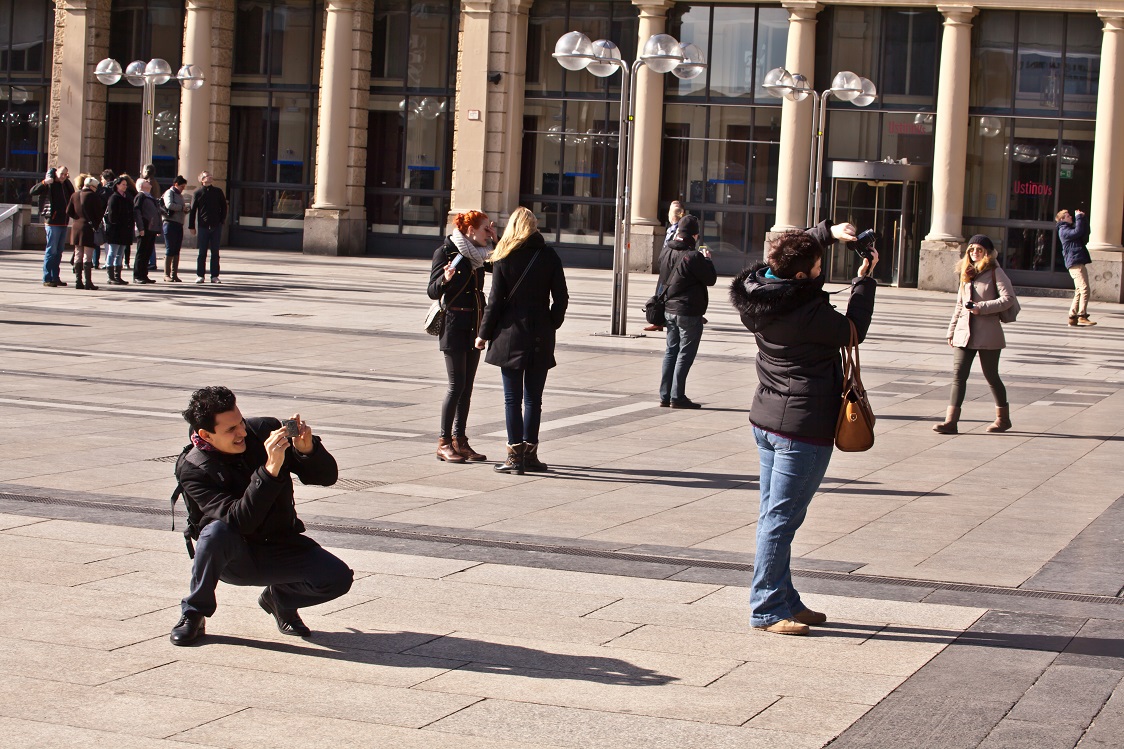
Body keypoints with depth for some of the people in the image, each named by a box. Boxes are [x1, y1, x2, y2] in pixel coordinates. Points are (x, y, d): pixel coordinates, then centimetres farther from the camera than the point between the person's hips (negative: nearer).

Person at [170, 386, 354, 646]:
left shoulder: (266, 431, -9)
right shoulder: (192, 469, -18)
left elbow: (327, 476, -6)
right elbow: (240, 521, -32)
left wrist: (307, 449, -28)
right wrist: (271, 469, -42)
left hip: (280, 551, 3)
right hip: (234, 559, -3)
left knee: (338, 577, -21)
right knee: (217, 531, -36)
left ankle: (280, 597, 11)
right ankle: (193, 614, -12)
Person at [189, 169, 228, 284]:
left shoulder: (218, 192, 7)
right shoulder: (197, 193, 3)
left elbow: (224, 207, 13)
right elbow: (192, 210, 4)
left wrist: (222, 221, 3)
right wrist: (192, 227, 0)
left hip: (216, 226, 1)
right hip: (203, 227, -1)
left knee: (215, 253, 3)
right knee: (202, 253, 1)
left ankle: (214, 276, 7)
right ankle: (200, 275, 6)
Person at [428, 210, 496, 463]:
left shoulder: (478, 254, 11)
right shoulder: (446, 251, -8)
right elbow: (432, 291, -10)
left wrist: (495, 240, 8)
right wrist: (445, 279, -30)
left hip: (475, 325, 7)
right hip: (454, 325, -7)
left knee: (467, 385, 7)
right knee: (457, 385, -8)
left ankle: (460, 440, 12)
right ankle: (444, 443, -3)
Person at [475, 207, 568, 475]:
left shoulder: (503, 258, -3)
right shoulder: (549, 255, 1)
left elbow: (495, 300, -4)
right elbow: (561, 298, 0)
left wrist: (484, 334, 6)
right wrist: (551, 326, 13)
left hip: (511, 335, -2)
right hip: (541, 337, 2)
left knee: (512, 399, 2)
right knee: (533, 399, 9)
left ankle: (515, 455, -1)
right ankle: (529, 453, 11)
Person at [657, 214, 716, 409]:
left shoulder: (667, 253, 4)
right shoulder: (693, 256, -19)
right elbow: (711, 279, -10)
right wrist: (707, 259, 7)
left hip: (669, 310, 7)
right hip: (689, 312, -7)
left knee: (671, 352, 14)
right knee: (685, 354, 0)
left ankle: (665, 395, 14)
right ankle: (677, 397, 0)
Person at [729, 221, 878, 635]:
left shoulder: (760, 293, 0)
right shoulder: (808, 313, -24)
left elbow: (795, 250, 21)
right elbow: (852, 331, -5)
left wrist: (828, 232, 11)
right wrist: (864, 280, 5)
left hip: (766, 420, 9)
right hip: (803, 428, -9)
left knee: (773, 515, 14)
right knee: (781, 518, -3)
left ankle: (785, 601, 24)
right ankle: (767, 610, 2)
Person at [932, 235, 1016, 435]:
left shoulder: (995, 273, -4)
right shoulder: (966, 274, 15)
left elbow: (1008, 298, -13)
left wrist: (982, 307, -19)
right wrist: (951, 331, 17)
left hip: (987, 334, -5)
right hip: (964, 333, 5)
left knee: (991, 376, 5)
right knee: (958, 375, -5)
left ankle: (1003, 418, 23)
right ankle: (950, 420, -10)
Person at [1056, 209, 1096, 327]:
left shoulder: (1070, 228, 25)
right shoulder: (1063, 230, -4)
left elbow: (1085, 233, 25)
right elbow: (1077, 232, -20)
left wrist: (1083, 218, 16)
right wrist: (1078, 217, -10)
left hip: (1079, 263, 10)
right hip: (1075, 263, -10)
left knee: (1080, 291, 8)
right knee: (1084, 289, -18)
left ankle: (1073, 317, 9)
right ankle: (1082, 316, -22)